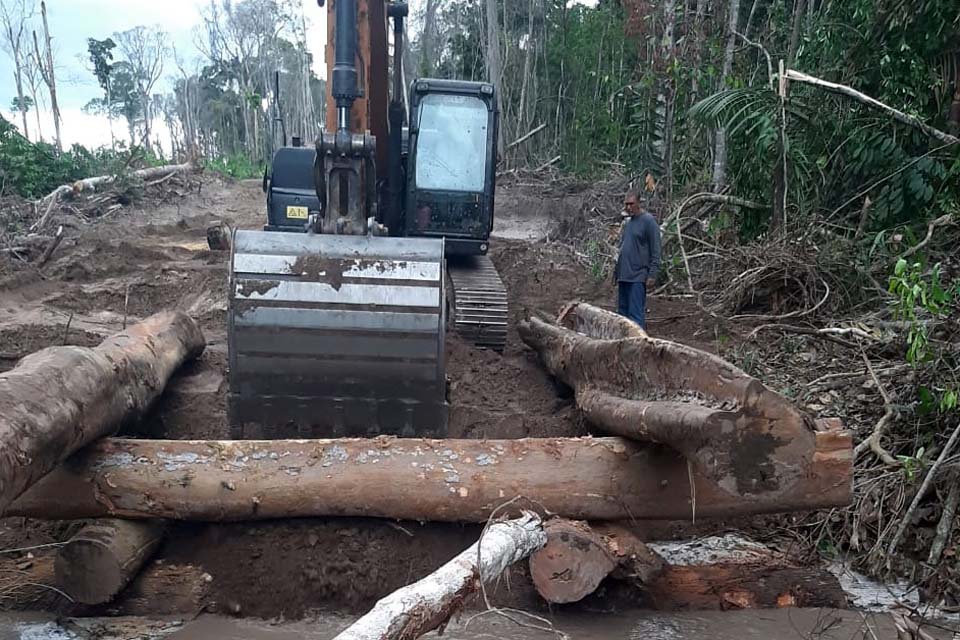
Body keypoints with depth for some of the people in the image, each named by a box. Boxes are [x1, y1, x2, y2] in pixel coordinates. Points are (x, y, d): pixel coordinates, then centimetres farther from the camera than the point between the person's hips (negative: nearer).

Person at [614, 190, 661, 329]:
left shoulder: (649, 221, -7)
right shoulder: (627, 222, 16)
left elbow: (655, 251, -10)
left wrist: (652, 274, -15)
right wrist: (616, 271, 19)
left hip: (638, 277, -8)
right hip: (623, 276, 8)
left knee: (636, 313, -10)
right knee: (622, 312, 10)